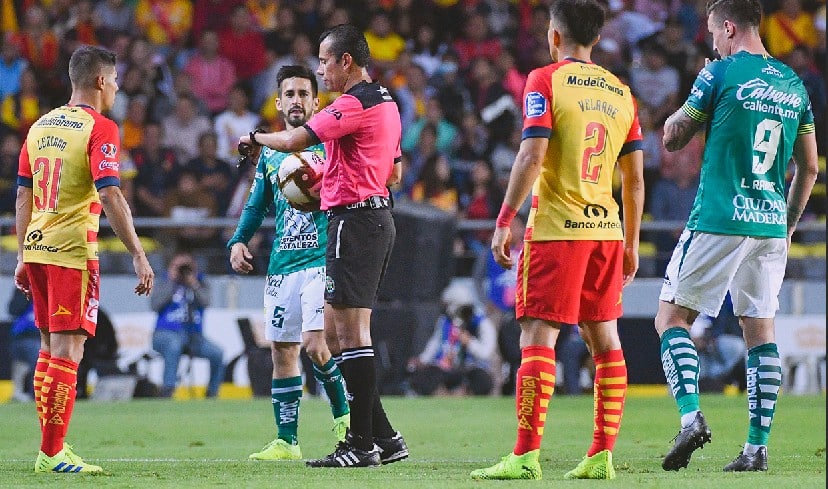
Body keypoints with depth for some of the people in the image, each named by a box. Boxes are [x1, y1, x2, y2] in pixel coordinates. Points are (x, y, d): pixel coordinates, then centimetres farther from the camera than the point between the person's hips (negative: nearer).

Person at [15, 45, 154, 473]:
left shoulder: (40, 126, 14)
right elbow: (110, 197, -17)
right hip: (72, 251, -7)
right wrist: (138, 256, -17)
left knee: (50, 348, 15)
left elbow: (23, 196, 16)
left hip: (36, 248, 7)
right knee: (68, 350, -7)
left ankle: (50, 447, 18)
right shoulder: (99, 128, -8)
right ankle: (53, 453, -9)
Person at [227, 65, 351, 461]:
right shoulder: (270, 152, 16)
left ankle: (345, 418, 6)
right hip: (280, 265, 6)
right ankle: (286, 441, 10)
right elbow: (257, 205, 24)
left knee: (316, 346, -17)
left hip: (321, 261, -6)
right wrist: (239, 241, 10)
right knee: (282, 351, 5)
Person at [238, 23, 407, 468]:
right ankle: (383, 438, 12)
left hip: (353, 219, -10)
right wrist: (331, 176, 22)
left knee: (350, 332, -9)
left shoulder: (355, 103, -15)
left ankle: (362, 444, -8)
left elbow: (294, 141, -20)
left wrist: (254, 138, 0)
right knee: (336, 334, 13)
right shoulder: (385, 102, 17)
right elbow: (394, 172, 25)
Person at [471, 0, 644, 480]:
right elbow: (635, 178, 13)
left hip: (556, 229, -6)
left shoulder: (546, 81, -5)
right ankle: (603, 455, 7)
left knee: (538, 338, -7)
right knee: (604, 338, 10)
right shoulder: (621, 92, 12)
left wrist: (504, 221, -11)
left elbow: (532, 156, -14)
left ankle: (526, 455, -13)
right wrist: (631, 243, 20)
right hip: (606, 229, 6)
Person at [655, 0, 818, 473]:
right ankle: (758, 446, 5)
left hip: (719, 221, -5)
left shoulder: (722, 73, -6)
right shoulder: (793, 84, 11)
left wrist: (678, 115, 21)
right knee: (761, 330, 8)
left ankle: (692, 416, -14)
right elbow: (809, 167, 16)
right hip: (771, 224, 5)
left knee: (672, 316, 4)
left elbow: (673, 138, 1)